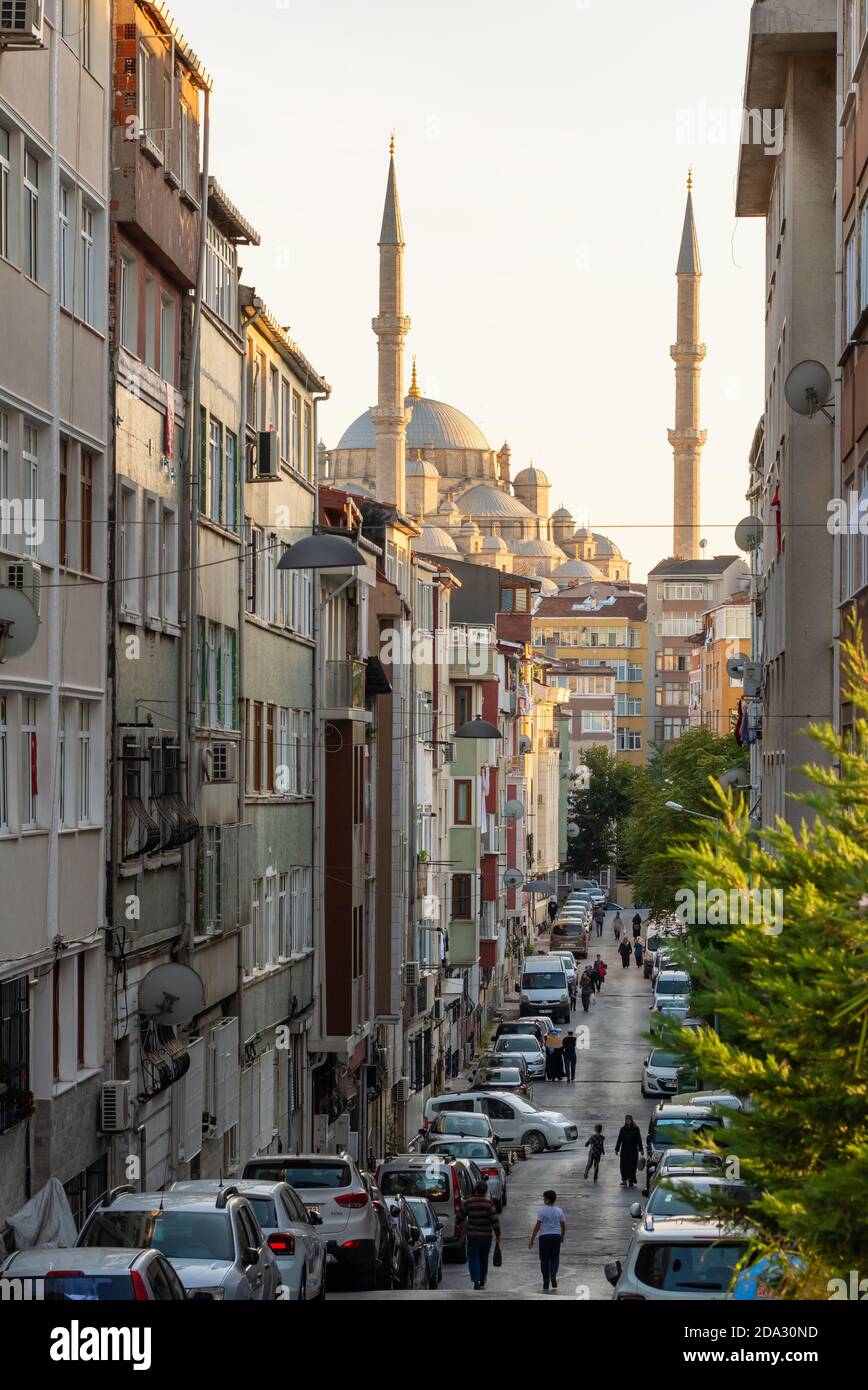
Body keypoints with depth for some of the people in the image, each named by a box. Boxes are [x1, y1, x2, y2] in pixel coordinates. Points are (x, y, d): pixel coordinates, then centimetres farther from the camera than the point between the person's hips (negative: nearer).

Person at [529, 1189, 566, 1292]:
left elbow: (537, 1226, -10)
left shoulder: (542, 1210, -7)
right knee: (555, 1258, 16)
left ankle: (546, 1283, 8)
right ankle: (553, 1275, -7)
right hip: (556, 1237, 3)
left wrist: (532, 1240, -5)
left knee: (545, 1260, 6)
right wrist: (562, 1237, 25)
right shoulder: (559, 1211, 3)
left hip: (544, 1237, -3)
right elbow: (563, 1226, 8)